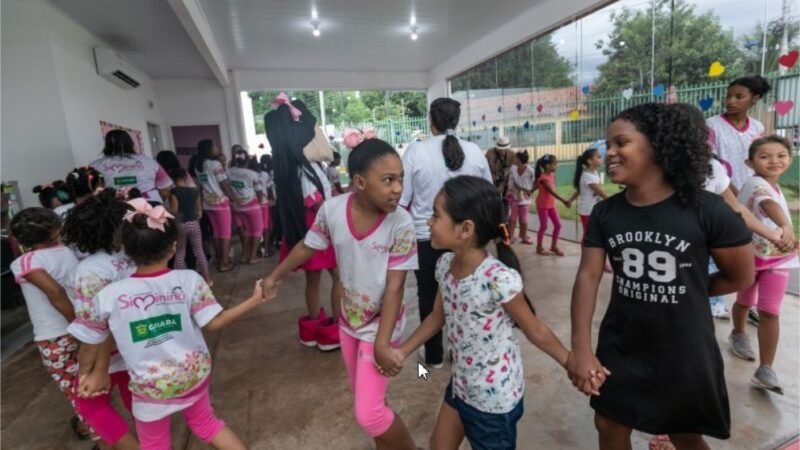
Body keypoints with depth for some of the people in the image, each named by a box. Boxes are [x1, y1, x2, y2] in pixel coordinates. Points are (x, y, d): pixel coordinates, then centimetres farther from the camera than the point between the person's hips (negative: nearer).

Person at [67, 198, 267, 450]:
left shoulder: (109, 296, -18)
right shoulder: (189, 280, -18)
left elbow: (90, 343, -4)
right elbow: (214, 323, -15)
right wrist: (254, 301, -9)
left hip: (151, 386, -1)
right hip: (194, 373, 2)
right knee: (205, 422, 27)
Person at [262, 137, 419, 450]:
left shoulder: (401, 224, -25)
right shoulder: (332, 210, -17)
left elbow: (395, 287, -21)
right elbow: (307, 246, 2)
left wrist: (382, 343, -20)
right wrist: (275, 277, 15)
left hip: (381, 323, -4)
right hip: (349, 319, 5)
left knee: (369, 413, -4)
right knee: (362, 395, 23)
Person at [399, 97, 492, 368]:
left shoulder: (416, 150, -12)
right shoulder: (474, 151, -3)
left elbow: (402, 198, -10)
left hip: (426, 236, -2)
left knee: (428, 295, 13)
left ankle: (434, 355, 26)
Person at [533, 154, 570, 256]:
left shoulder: (552, 175, 3)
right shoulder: (543, 178, -22)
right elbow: (552, 191, -31)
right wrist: (563, 200, -39)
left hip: (551, 204, 8)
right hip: (542, 205, -8)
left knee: (558, 225, 5)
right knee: (544, 226, 0)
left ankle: (554, 246, 17)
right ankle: (539, 248, 14)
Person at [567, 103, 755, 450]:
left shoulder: (707, 210, -17)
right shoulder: (604, 213, -8)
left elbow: (741, 277, -4)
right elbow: (588, 276, -13)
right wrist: (580, 347, -20)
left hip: (684, 351, -2)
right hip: (620, 347, 3)